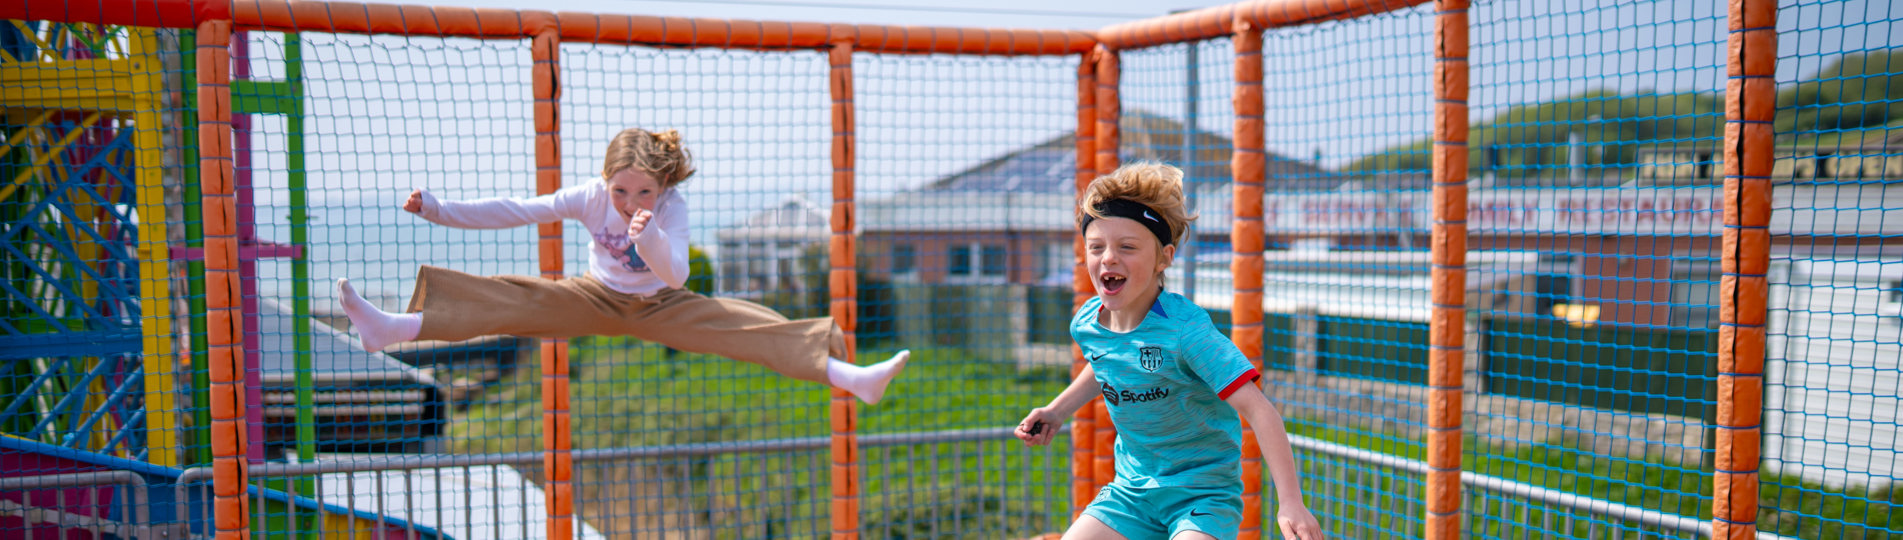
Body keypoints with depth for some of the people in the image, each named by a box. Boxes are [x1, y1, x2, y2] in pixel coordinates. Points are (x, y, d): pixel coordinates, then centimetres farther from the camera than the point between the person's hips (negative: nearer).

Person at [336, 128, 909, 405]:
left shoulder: (671, 205, -23)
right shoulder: (588, 197, -18)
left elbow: (675, 277, -32)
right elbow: (515, 211, -18)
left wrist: (650, 238, -51)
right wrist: (440, 210, -24)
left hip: (659, 307, -2)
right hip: (597, 299, 2)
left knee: (745, 324, -23)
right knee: (511, 299, -21)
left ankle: (848, 376, -34)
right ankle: (392, 328, -28)